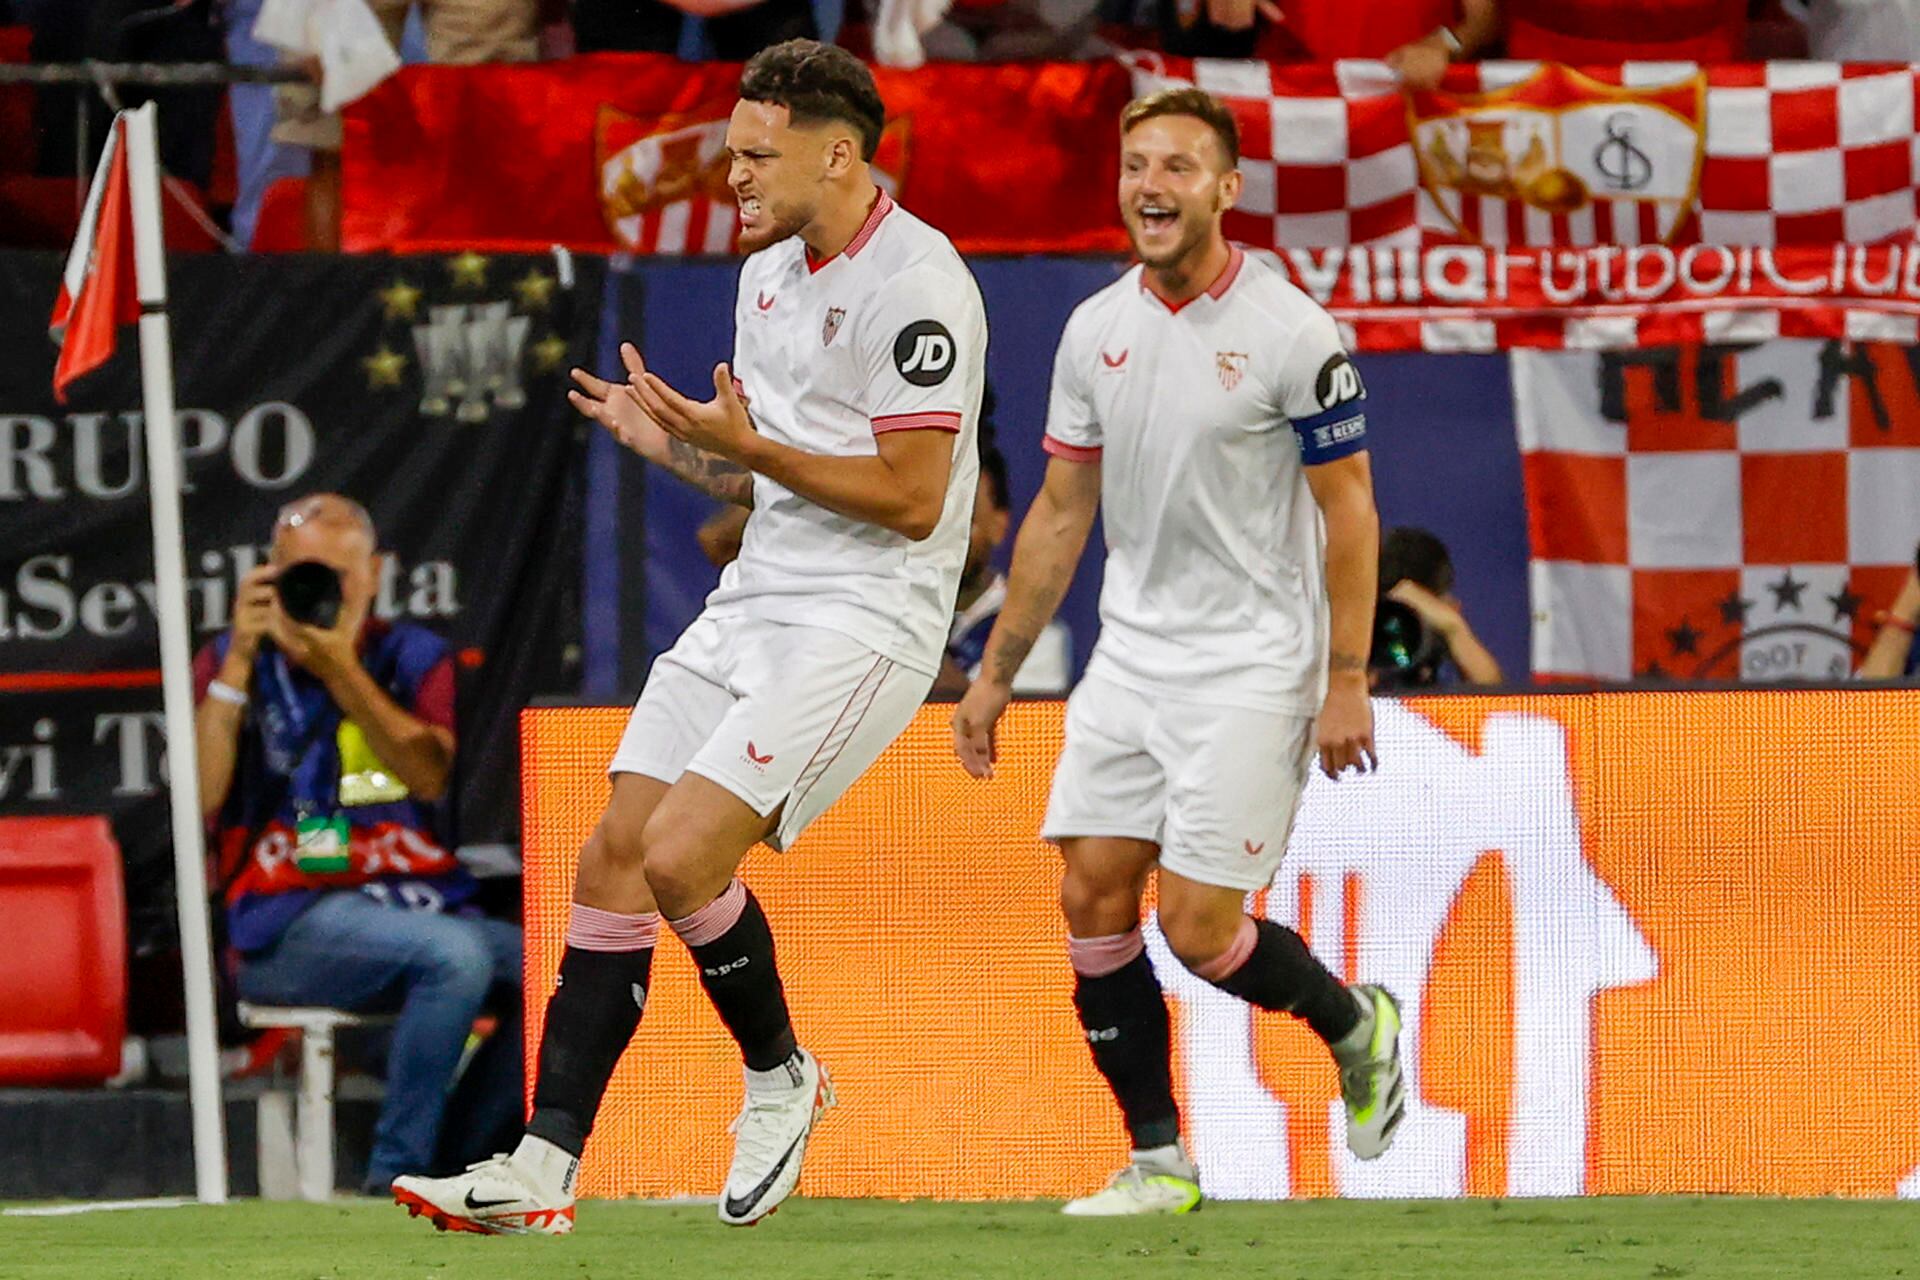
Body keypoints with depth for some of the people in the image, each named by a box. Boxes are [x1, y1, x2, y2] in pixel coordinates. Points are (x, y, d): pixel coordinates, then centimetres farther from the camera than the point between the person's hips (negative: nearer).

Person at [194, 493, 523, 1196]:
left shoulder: (412, 658, 12)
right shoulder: (232, 664, 7)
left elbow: (435, 776, -8)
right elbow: (198, 800, -10)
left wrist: (341, 672, -15)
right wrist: (239, 662, -13)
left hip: (419, 898, 4)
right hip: (292, 923, -4)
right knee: (456, 954, -33)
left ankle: (448, 1170, -7)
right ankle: (395, 1180, -23)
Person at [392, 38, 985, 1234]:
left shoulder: (916, 282, -14)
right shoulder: (769, 272, 14)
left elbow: (911, 500, -18)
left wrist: (749, 446, -20)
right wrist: (673, 441, 4)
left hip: (865, 620, -9)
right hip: (756, 600, 9)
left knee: (682, 855, -20)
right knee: (613, 858, -1)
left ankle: (781, 1078, 6)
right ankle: (545, 1168, 0)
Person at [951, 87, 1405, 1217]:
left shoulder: (1290, 331, -12)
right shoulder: (1097, 331, 6)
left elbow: (1349, 509, -9)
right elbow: (1061, 513, 13)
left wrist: (1347, 682, -13)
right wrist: (996, 674, 13)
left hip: (1251, 666, -6)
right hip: (1132, 657, 6)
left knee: (1199, 927, -10)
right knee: (1094, 899, -3)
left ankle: (1355, 1024, 20)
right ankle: (1159, 1164, 7)